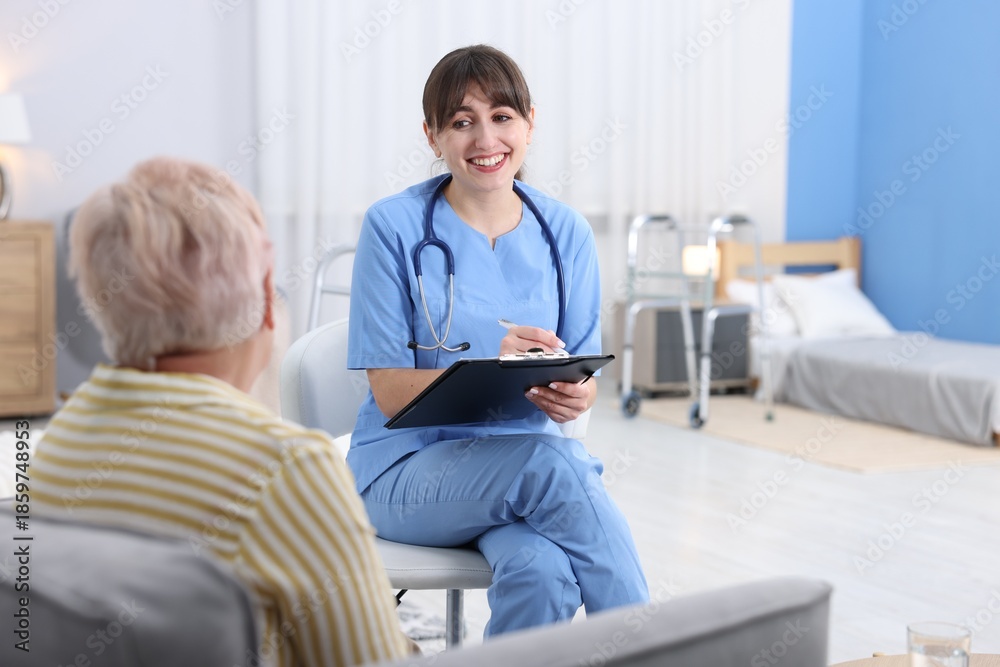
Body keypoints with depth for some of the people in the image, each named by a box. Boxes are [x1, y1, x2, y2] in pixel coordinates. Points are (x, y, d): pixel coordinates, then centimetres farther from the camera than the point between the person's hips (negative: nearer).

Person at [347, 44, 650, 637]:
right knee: (548, 460, -35)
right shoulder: (394, 226, -5)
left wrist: (575, 397, -20)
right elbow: (391, 393, -8)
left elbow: (583, 376, 6)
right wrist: (491, 369, -27)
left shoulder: (567, 232, 6)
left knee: (539, 571, -34)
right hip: (410, 470, -2)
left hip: (534, 451, 2)